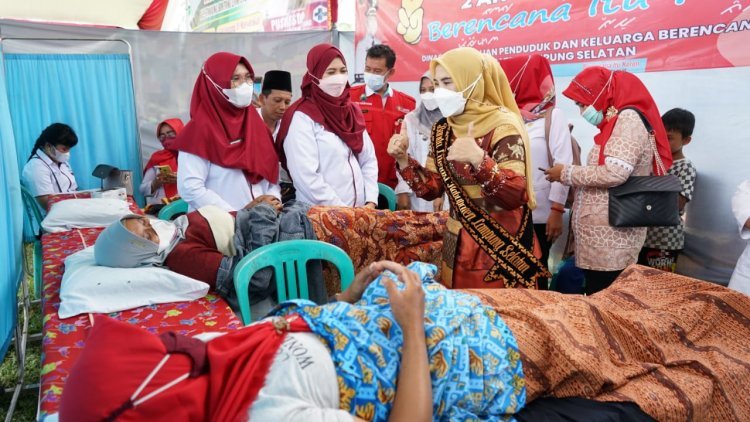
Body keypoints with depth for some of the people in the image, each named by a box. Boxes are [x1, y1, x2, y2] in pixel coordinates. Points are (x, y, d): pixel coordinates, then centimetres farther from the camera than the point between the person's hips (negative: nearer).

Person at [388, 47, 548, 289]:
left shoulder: (503, 127, -15)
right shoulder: (443, 130, 4)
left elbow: (515, 196, -24)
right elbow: (432, 188, 5)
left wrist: (479, 159, -37)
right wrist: (403, 159, -7)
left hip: (501, 248, -6)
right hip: (457, 246, 6)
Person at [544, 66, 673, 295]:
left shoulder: (629, 118, -9)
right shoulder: (617, 121, 18)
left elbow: (614, 173, -21)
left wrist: (566, 173, -9)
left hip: (611, 239, -9)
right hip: (603, 237, 9)